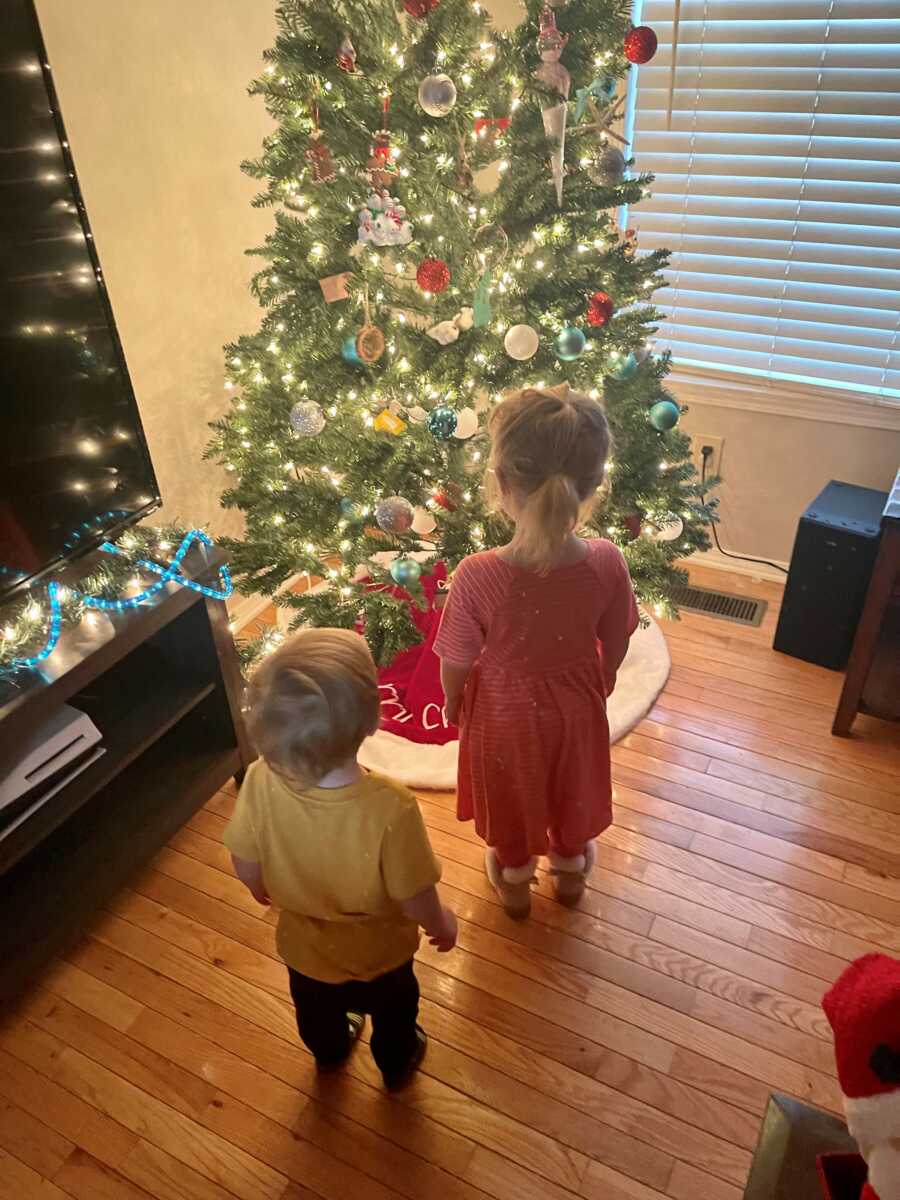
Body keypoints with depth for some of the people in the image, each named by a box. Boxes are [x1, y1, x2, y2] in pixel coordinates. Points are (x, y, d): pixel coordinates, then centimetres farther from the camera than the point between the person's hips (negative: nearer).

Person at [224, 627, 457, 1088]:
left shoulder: (261, 783, -34)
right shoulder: (390, 808, -43)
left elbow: (246, 868, -15)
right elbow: (415, 900, -27)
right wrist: (442, 923, -4)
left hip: (304, 944, 3)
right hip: (377, 951, -2)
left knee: (316, 1010, 36)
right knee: (393, 1011, 33)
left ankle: (330, 1051, 66)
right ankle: (396, 1064, 62)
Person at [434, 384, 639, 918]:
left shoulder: (477, 576, -35)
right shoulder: (607, 562, -27)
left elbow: (456, 663, -19)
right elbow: (616, 643, -9)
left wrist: (453, 703, 4)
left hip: (504, 710, -2)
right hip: (576, 703, 2)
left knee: (509, 793, 28)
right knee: (573, 788, 31)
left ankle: (515, 878, 56)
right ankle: (570, 867, 59)